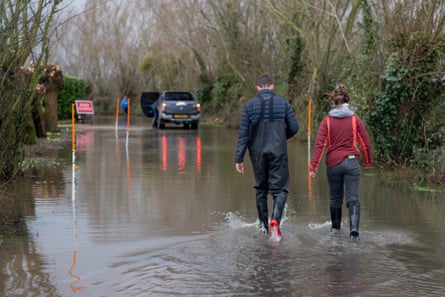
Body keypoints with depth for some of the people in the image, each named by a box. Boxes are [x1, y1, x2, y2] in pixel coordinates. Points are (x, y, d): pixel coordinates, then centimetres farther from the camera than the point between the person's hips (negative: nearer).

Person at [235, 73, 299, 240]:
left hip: (257, 153, 2)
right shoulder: (283, 103, 0)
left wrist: (239, 158, 0)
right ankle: (275, 220, -23)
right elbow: (294, 128, 0)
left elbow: (243, 134, -2)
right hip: (278, 152, -2)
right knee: (280, 188, 0)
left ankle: (263, 225, 22)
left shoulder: (250, 105, 1)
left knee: (260, 188, 17)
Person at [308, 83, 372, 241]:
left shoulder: (327, 120, -3)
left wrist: (313, 166, -9)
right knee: (353, 198, -3)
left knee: (335, 197, 18)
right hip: (352, 162, -1)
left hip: (333, 163, 1)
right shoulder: (355, 119, -1)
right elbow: (365, 142, 3)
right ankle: (354, 229, -21)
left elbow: (320, 144, -9)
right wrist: (368, 162, 17)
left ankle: (335, 227, 33)